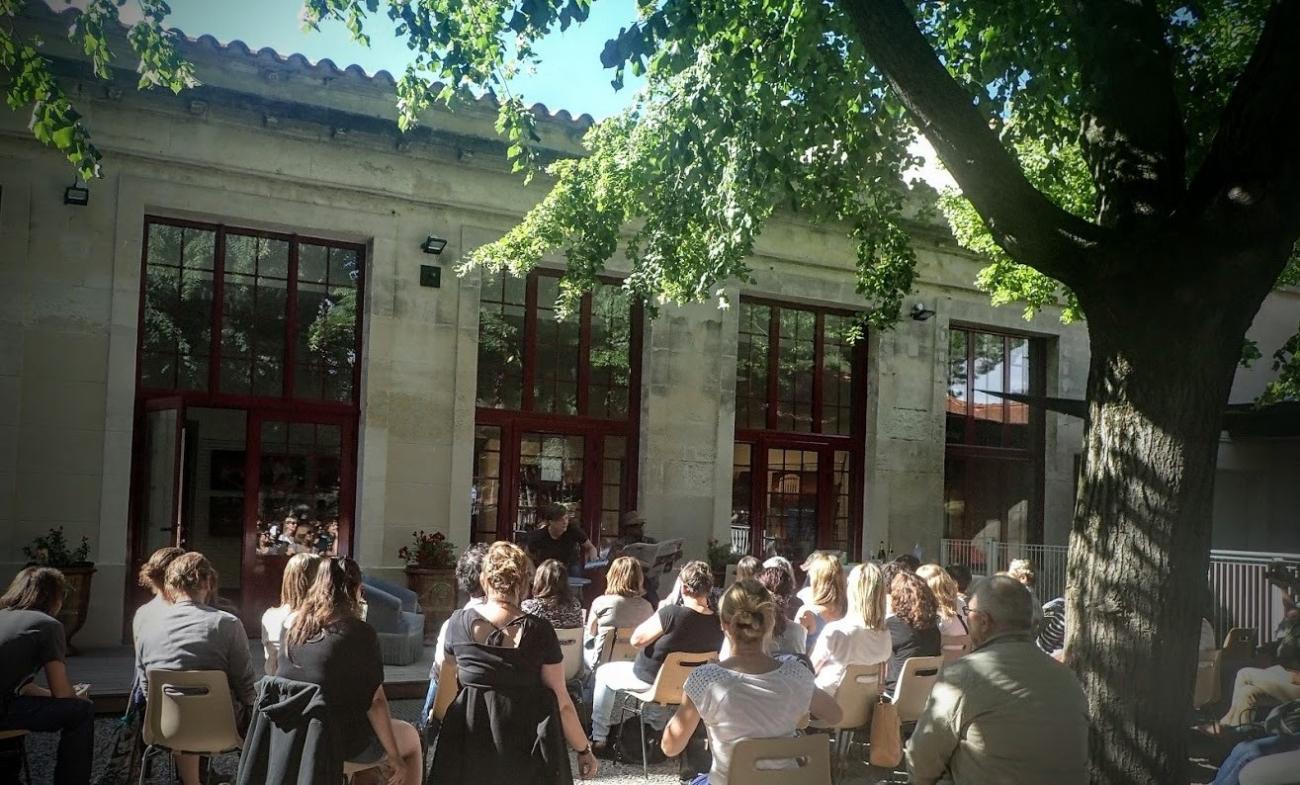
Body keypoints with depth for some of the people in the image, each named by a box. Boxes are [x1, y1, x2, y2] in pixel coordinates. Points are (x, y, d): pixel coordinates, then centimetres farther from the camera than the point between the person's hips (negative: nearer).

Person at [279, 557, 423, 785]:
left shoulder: (296, 626, 1)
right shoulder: (360, 633, -16)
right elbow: (375, 700, -15)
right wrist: (395, 757, -5)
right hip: (340, 742, -6)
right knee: (410, 737, 18)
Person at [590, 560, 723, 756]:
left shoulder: (671, 614, -34)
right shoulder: (719, 624, -17)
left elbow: (636, 640, -22)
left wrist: (660, 612, -13)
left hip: (652, 681, -6)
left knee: (604, 673, 20)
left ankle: (599, 738, 25)